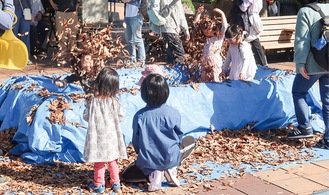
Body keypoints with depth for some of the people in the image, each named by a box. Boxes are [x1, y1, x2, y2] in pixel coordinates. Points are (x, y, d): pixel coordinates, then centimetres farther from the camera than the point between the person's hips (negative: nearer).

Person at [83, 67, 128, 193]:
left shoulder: (94, 101, -15)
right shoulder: (115, 101, -12)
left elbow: (86, 117, -6)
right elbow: (121, 116, -3)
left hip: (98, 136, -2)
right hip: (112, 136, 2)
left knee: (99, 162, 13)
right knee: (113, 160, 19)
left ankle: (99, 185, 22)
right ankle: (115, 183, 28)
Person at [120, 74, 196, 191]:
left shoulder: (139, 116, -9)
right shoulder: (173, 113, -10)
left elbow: (136, 144, 0)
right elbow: (178, 138, 2)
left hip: (147, 162, 0)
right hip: (171, 158, 0)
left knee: (125, 175, 27)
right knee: (190, 140, 27)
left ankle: (152, 174, -2)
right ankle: (171, 169, 4)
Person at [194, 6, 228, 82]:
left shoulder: (219, 36, -6)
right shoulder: (205, 37, 8)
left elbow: (224, 26, -24)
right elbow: (195, 24, 10)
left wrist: (222, 13, -26)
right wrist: (198, 13, 2)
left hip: (215, 62, -5)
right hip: (205, 62, 6)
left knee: (215, 82, -5)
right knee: (204, 81, 11)